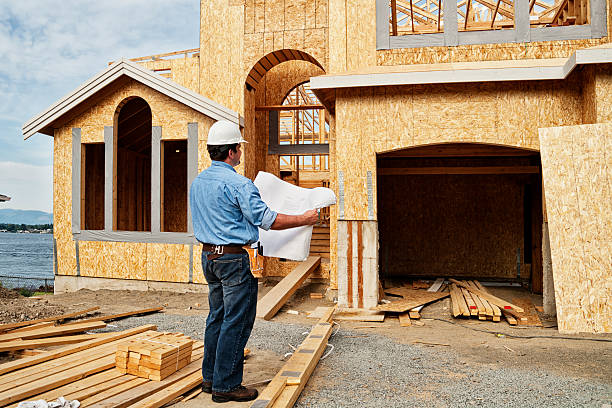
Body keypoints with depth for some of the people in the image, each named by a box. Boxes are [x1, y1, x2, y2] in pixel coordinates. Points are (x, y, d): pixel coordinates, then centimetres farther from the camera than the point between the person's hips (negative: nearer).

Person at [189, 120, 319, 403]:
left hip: (208, 255, 9)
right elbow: (268, 220, -16)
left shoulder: (197, 182, 9)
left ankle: (210, 377, 27)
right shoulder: (238, 184, -17)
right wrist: (305, 219, -6)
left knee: (217, 317, 18)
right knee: (236, 321, 1)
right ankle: (225, 386, 10)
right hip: (233, 258, -9)